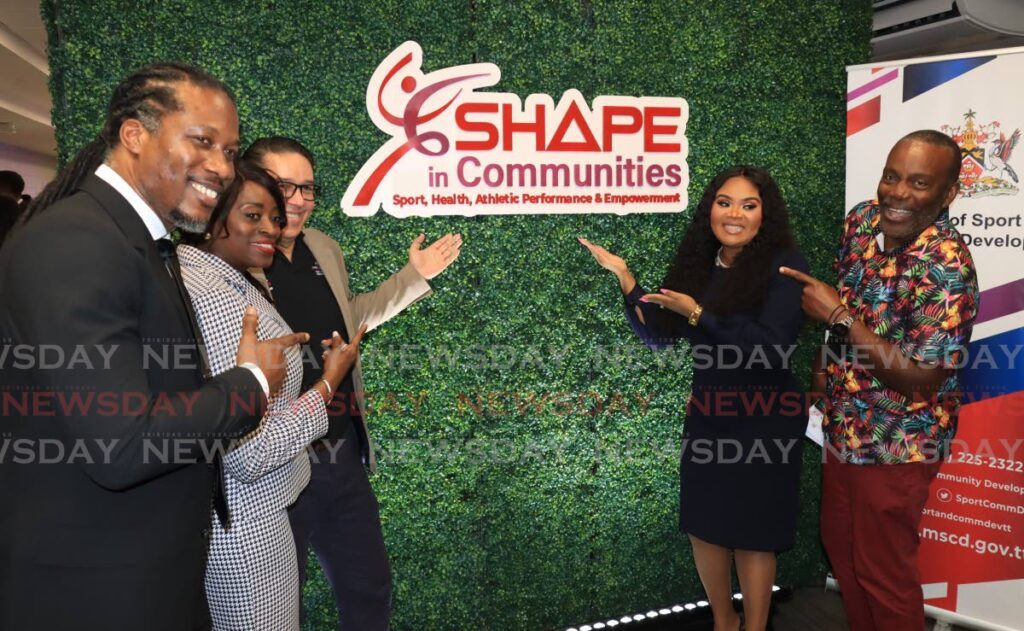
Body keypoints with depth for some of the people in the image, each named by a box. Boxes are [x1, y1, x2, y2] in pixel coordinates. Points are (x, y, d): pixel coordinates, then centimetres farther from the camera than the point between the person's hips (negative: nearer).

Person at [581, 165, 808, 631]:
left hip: (764, 421, -5)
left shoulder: (784, 264, -12)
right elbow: (658, 333, 7)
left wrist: (697, 313, -22)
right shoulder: (700, 264, 5)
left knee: (752, 533, 7)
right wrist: (623, 276, 0)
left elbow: (772, 346, -23)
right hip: (706, 415, 5)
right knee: (702, 526, 13)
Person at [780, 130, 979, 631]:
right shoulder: (861, 220, -4)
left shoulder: (947, 268, -26)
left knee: (884, 572, 10)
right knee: (840, 545, 24)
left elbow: (920, 379, -27)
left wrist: (839, 318, -27)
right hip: (843, 429, 8)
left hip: (895, 446, -7)